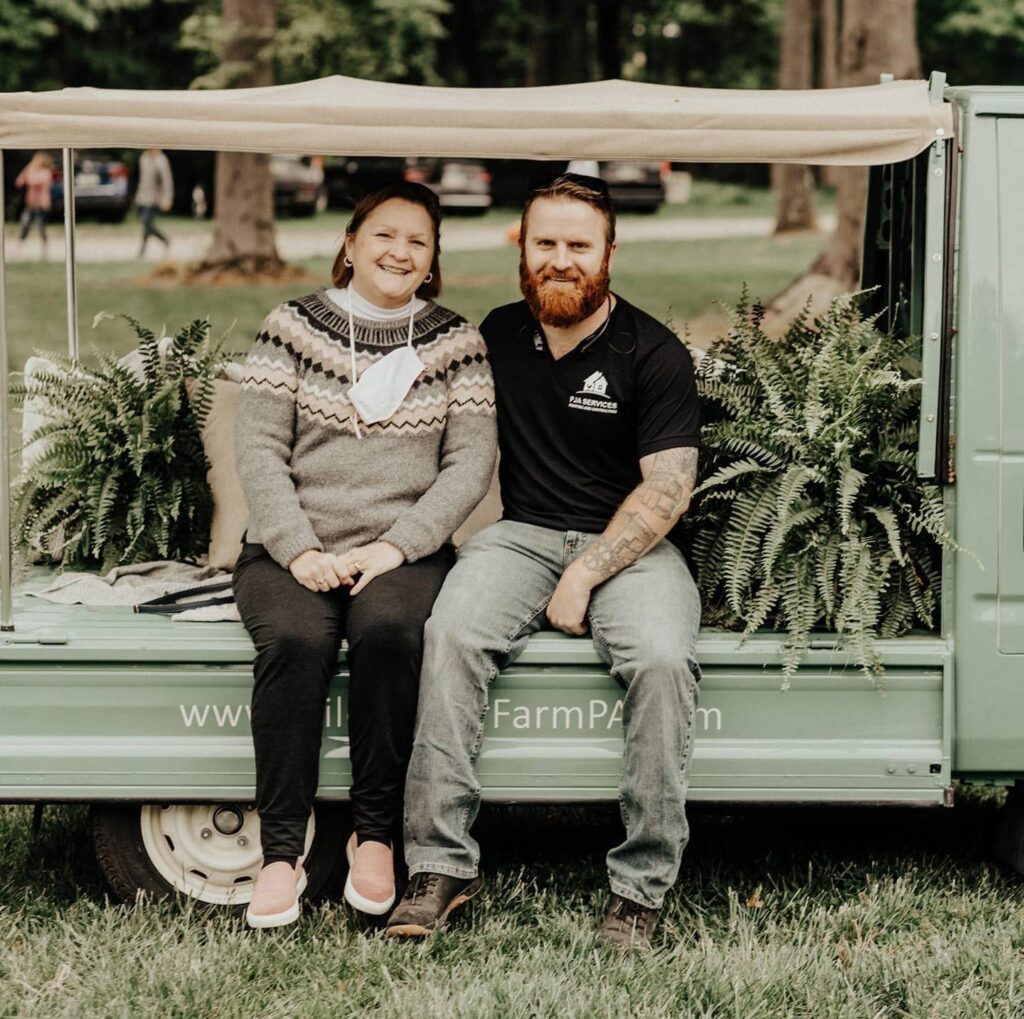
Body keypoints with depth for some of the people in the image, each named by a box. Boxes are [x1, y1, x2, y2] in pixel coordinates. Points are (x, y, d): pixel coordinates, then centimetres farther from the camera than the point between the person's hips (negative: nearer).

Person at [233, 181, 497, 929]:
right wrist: (300, 552, -12)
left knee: (388, 629, -34)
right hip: (293, 549, 0)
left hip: (404, 550, 0)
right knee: (295, 639, -32)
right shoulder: (293, 328, 8)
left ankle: (377, 834, -20)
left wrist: (395, 546, -12)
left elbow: (471, 462, 2)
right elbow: (260, 451, 2)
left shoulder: (456, 343, 10)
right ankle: (282, 851, -25)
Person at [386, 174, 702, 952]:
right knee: (452, 633, -28)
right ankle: (442, 864, -26)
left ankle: (643, 884, -23)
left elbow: (668, 488, -7)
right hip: (521, 533, 3)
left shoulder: (655, 355, -2)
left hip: (629, 542, -2)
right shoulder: (496, 337, 11)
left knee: (663, 658, -32)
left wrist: (584, 577, -14)